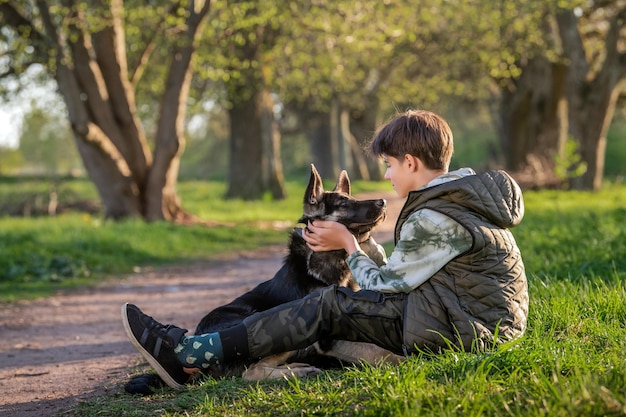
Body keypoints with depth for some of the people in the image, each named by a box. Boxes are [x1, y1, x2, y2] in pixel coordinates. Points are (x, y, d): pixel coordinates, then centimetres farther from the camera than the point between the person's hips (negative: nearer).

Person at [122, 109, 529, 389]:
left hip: (462, 329, -10)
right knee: (341, 300, 9)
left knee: (327, 307, -11)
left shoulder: (434, 220, -20)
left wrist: (348, 243, 6)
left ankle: (189, 357, -12)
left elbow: (384, 284, -8)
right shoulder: (466, 188, 12)